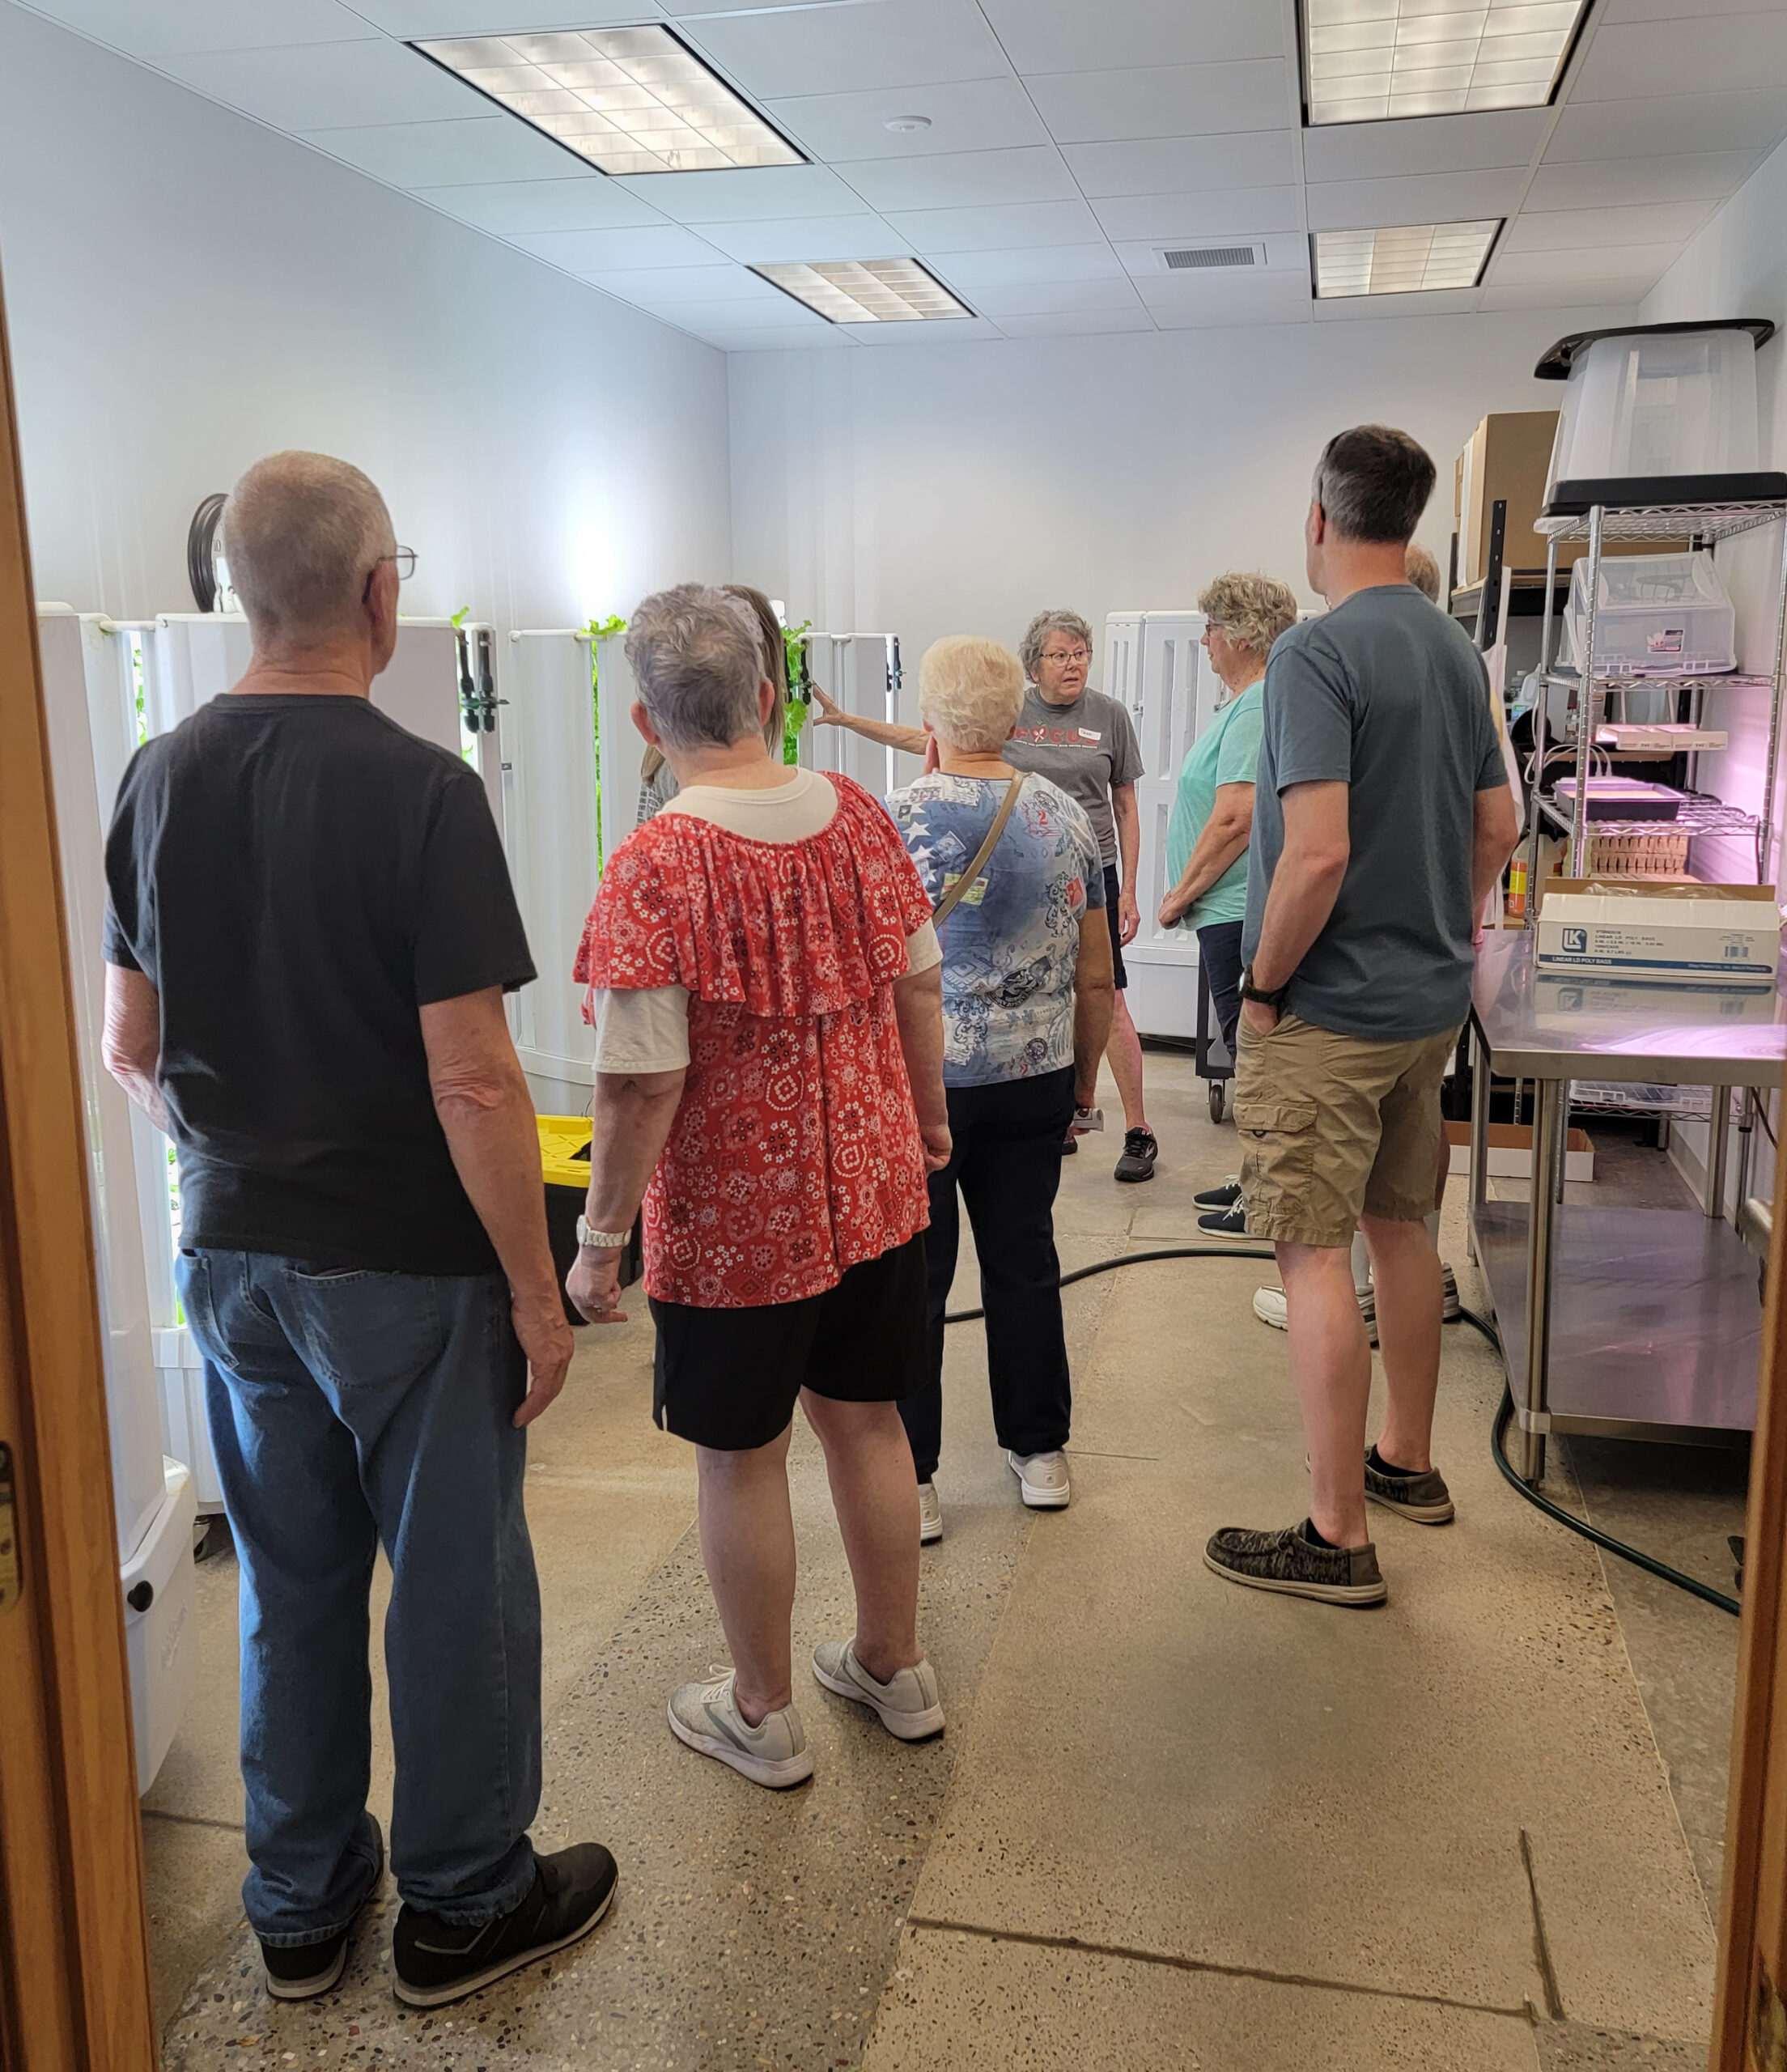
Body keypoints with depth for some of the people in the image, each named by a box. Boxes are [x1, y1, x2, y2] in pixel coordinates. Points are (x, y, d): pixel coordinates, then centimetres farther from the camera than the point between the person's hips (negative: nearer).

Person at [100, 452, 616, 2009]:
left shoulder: (161, 778, 1)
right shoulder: (419, 790, -18)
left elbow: (132, 1050, 7)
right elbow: (471, 1082, -21)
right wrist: (536, 1292, -12)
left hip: (232, 1256, 6)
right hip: (408, 1268, -6)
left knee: (290, 1580, 20)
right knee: (456, 1585, 12)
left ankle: (302, 1905, 36)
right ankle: (464, 1902, 30)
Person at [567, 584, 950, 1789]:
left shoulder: (656, 868, -21)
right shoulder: (858, 816, -3)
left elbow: (643, 1085, -21)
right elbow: (921, 984, 5)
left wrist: (601, 1240, -10)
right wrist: (930, 1117, 20)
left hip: (733, 1223, -5)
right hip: (875, 1190, 6)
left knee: (742, 1457, 12)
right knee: (866, 1421, 20)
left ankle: (765, 1715, 30)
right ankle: (895, 1667, 39)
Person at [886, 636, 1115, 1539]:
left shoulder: (896, 817, -10)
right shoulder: (1065, 816, 2)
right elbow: (1096, 979, 5)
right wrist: (1085, 1079, 17)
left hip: (918, 1079, -4)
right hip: (1035, 1078, 4)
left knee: (912, 1277, 5)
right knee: (1024, 1260, 15)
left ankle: (910, 1481, 12)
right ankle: (1040, 1453, 27)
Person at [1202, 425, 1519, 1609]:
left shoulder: (1318, 653, -17)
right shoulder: (1457, 650, 9)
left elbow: (1318, 852, -26)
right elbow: (1498, 828, 14)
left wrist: (1265, 983, -14)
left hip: (1330, 1010, -8)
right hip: (1433, 997, 9)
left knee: (1316, 1256, -2)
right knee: (1402, 1226, 20)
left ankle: (1339, 1538, 6)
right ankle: (1409, 1466, 35)